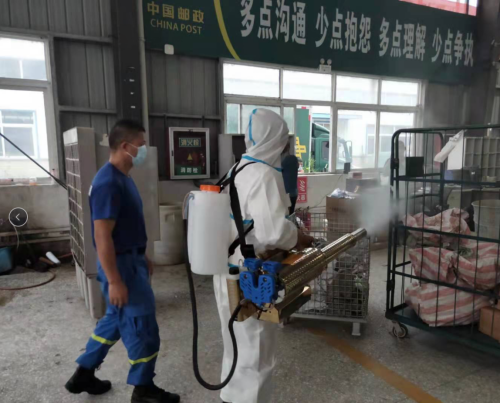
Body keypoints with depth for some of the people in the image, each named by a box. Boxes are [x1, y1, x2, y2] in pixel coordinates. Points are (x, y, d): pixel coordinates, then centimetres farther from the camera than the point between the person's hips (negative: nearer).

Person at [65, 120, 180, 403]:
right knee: (142, 327, 3)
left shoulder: (123, 178, 9)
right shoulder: (108, 183, -22)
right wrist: (114, 281, -23)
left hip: (131, 260, 10)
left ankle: (84, 375, 37)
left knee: (117, 320, 22)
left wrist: (143, 258, 21)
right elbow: (103, 236, -24)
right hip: (120, 265, -10)